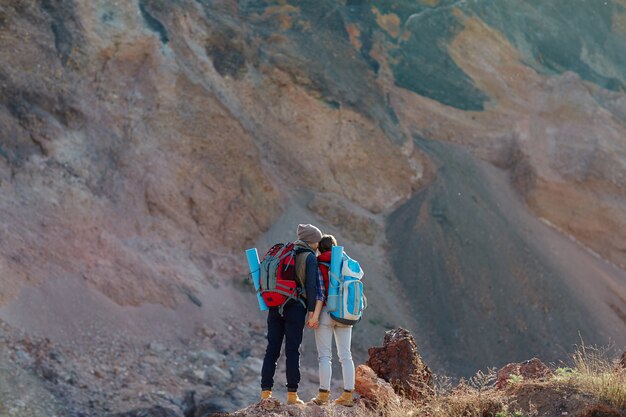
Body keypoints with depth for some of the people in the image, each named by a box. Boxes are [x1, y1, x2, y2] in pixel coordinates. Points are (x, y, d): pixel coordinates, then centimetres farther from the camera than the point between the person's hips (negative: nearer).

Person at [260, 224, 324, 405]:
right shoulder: (310, 257, -4)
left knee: (272, 349, 6)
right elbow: (311, 284, -11)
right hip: (296, 307, -5)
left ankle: (265, 392, 4)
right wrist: (312, 310, -10)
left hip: (275, 306, 5)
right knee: (292, 350, -1)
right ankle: (292, 394, 0)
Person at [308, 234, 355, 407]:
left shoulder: (318, 266, -4)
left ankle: (324, 395, -6)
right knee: (345, 355, 6)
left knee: (325, 355, -2)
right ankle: (348, 395, 3)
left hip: (325, 312, -4)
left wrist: (315, 315, -18)